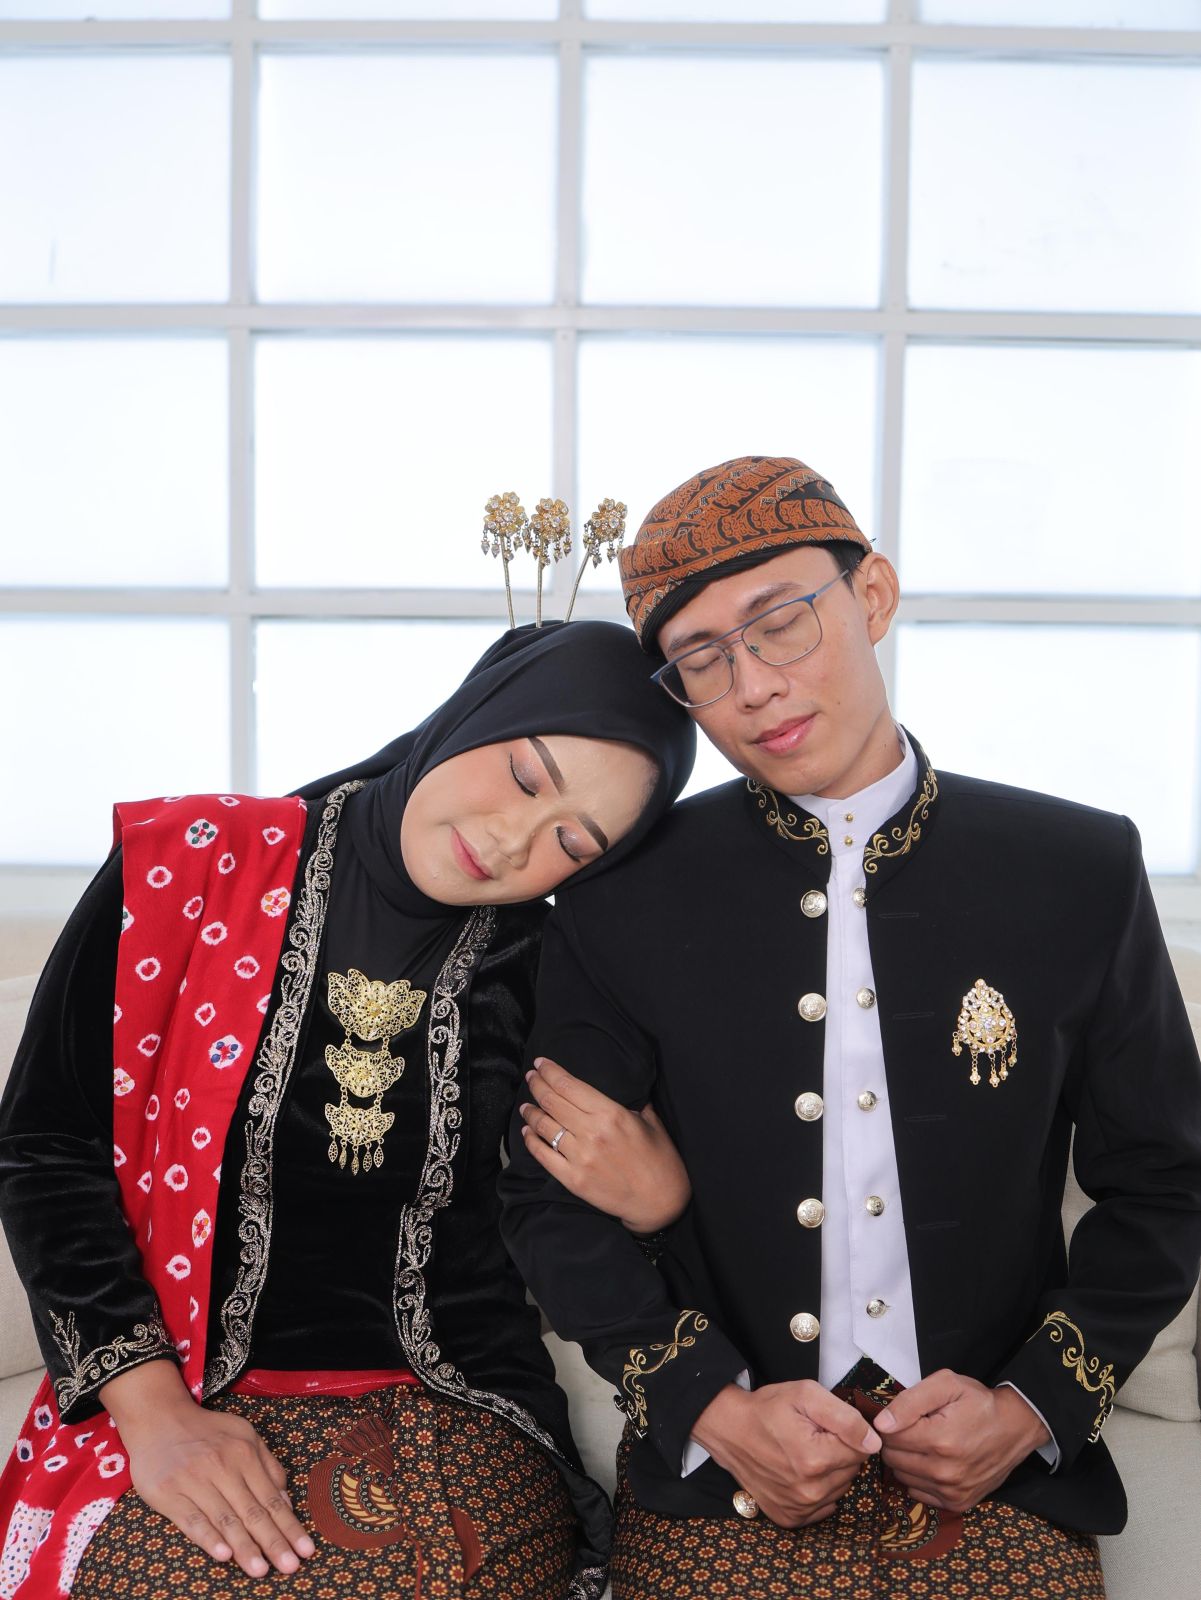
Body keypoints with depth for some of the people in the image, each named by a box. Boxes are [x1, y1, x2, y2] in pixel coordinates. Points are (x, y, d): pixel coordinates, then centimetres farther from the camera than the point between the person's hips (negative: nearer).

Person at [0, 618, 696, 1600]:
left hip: (460, 1428, 1)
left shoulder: (547, 968, 1)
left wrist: (649, 1197, -10)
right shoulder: (187, 865, -3)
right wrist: (153, 1407, -11)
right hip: (195, 1405, -1)